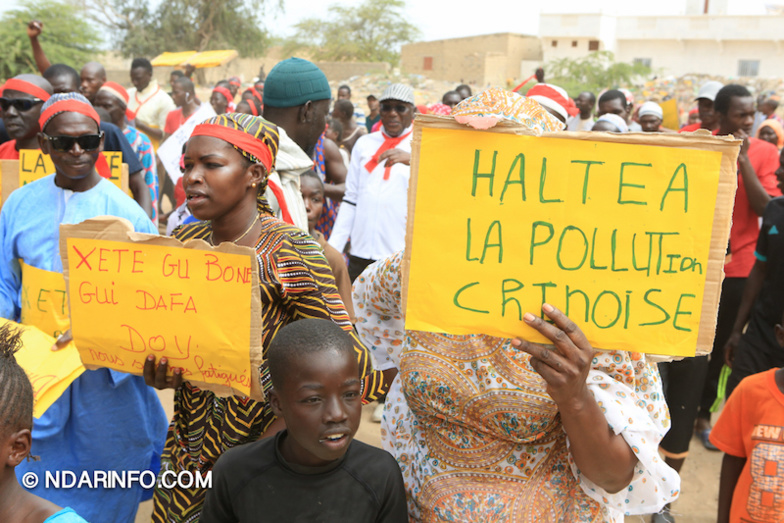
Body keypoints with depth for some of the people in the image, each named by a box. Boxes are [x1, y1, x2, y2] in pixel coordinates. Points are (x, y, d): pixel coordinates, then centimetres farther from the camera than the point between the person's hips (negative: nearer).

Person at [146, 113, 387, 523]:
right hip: (188, 443, 5)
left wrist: (278, 434, -19)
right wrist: (158, 372, -9)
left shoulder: (289, 254, -20)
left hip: (255, 449, -5)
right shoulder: (185, 241, -1)